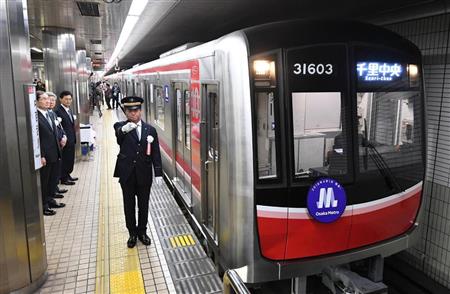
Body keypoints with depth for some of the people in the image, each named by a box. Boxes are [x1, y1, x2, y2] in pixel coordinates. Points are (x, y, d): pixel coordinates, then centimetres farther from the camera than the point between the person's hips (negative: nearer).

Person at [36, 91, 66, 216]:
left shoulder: (49, 114, 11)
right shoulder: (35, 116, -16)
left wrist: (58, 151, 14)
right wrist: (41, 156, -20)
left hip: (54, 154, 8)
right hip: (44, 156, -8)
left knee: (53, 179, 19)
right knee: (43, 181, 6)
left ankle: (49, 200, 35)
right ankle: (43, 205, 20)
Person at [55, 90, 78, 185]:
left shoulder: (69, 110, 12)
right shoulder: (58, 111, -17)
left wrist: (74, 138, 12)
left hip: (71, 139, 8)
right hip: (65, 141, -8)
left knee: (70, 159, 17)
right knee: (65, 159, 3)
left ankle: (67, 175, 32)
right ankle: (63, 178, 17)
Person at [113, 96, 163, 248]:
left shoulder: (150, 129, 2)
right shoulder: (120, 126, -2)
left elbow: (155, 153, 2)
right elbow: (118, 132, -28)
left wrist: (158, 173, -4)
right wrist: (124, 129, -52)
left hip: (144, 174, 1)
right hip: (127, 174, -1)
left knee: (144, 205, 13)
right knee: (129, 206, 12)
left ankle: (142, 232, 32)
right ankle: (132, 233, 29)